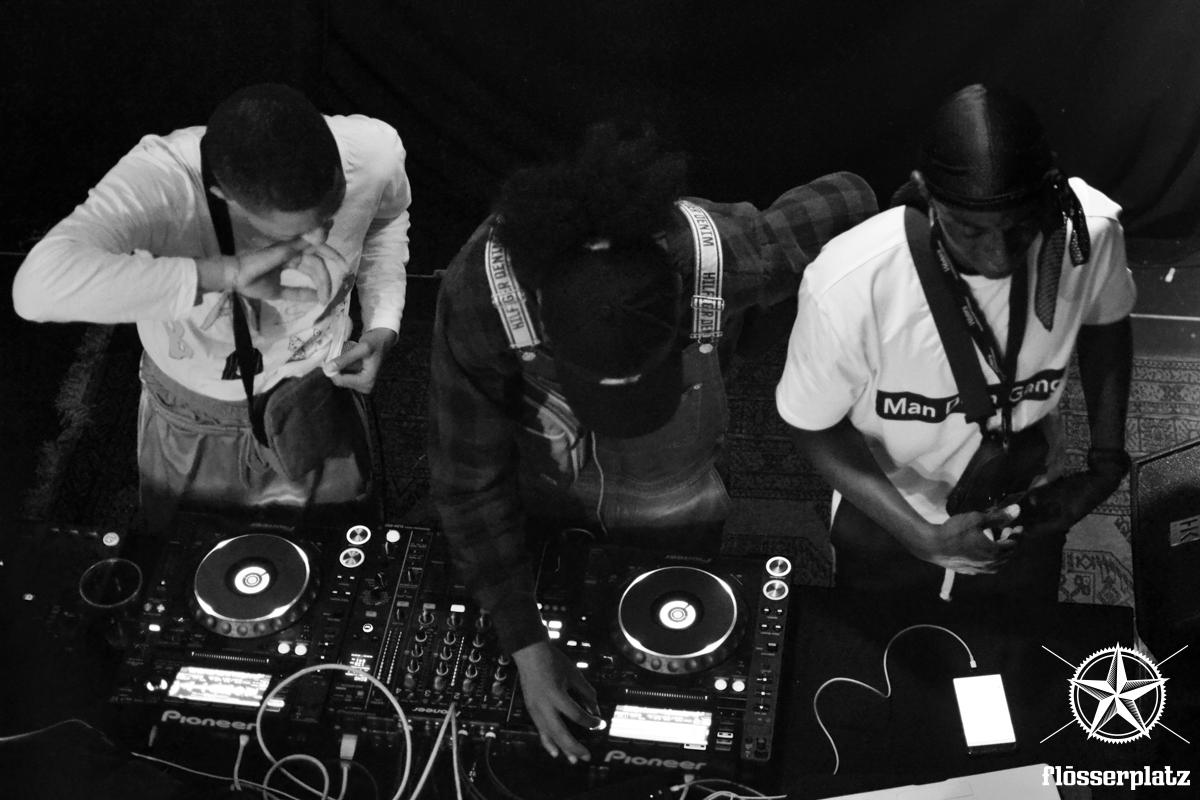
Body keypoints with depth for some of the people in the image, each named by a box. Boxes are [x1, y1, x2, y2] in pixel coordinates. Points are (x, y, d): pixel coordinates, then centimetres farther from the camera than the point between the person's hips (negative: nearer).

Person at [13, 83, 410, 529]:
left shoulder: (372, 152, -28)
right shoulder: (161, 178, -40)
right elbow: (37, 287, -56)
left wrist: (382, 327, -15)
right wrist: (226, 272, -54)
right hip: (195, 422, -2)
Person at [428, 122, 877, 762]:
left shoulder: (724, 258, -39)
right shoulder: (478, 295, -40)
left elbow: (847, 201, -17)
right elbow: (470, 481, -28)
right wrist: (527, 649, -26)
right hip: (534, 493, 0)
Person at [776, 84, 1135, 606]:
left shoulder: (1089, 234, -27)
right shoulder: (847, 287, -37)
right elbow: (813, 425, -20)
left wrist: (1106, 463, -9)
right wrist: (921, 537, -29)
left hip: (1027, 522, 3)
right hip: (885, 520, -2)